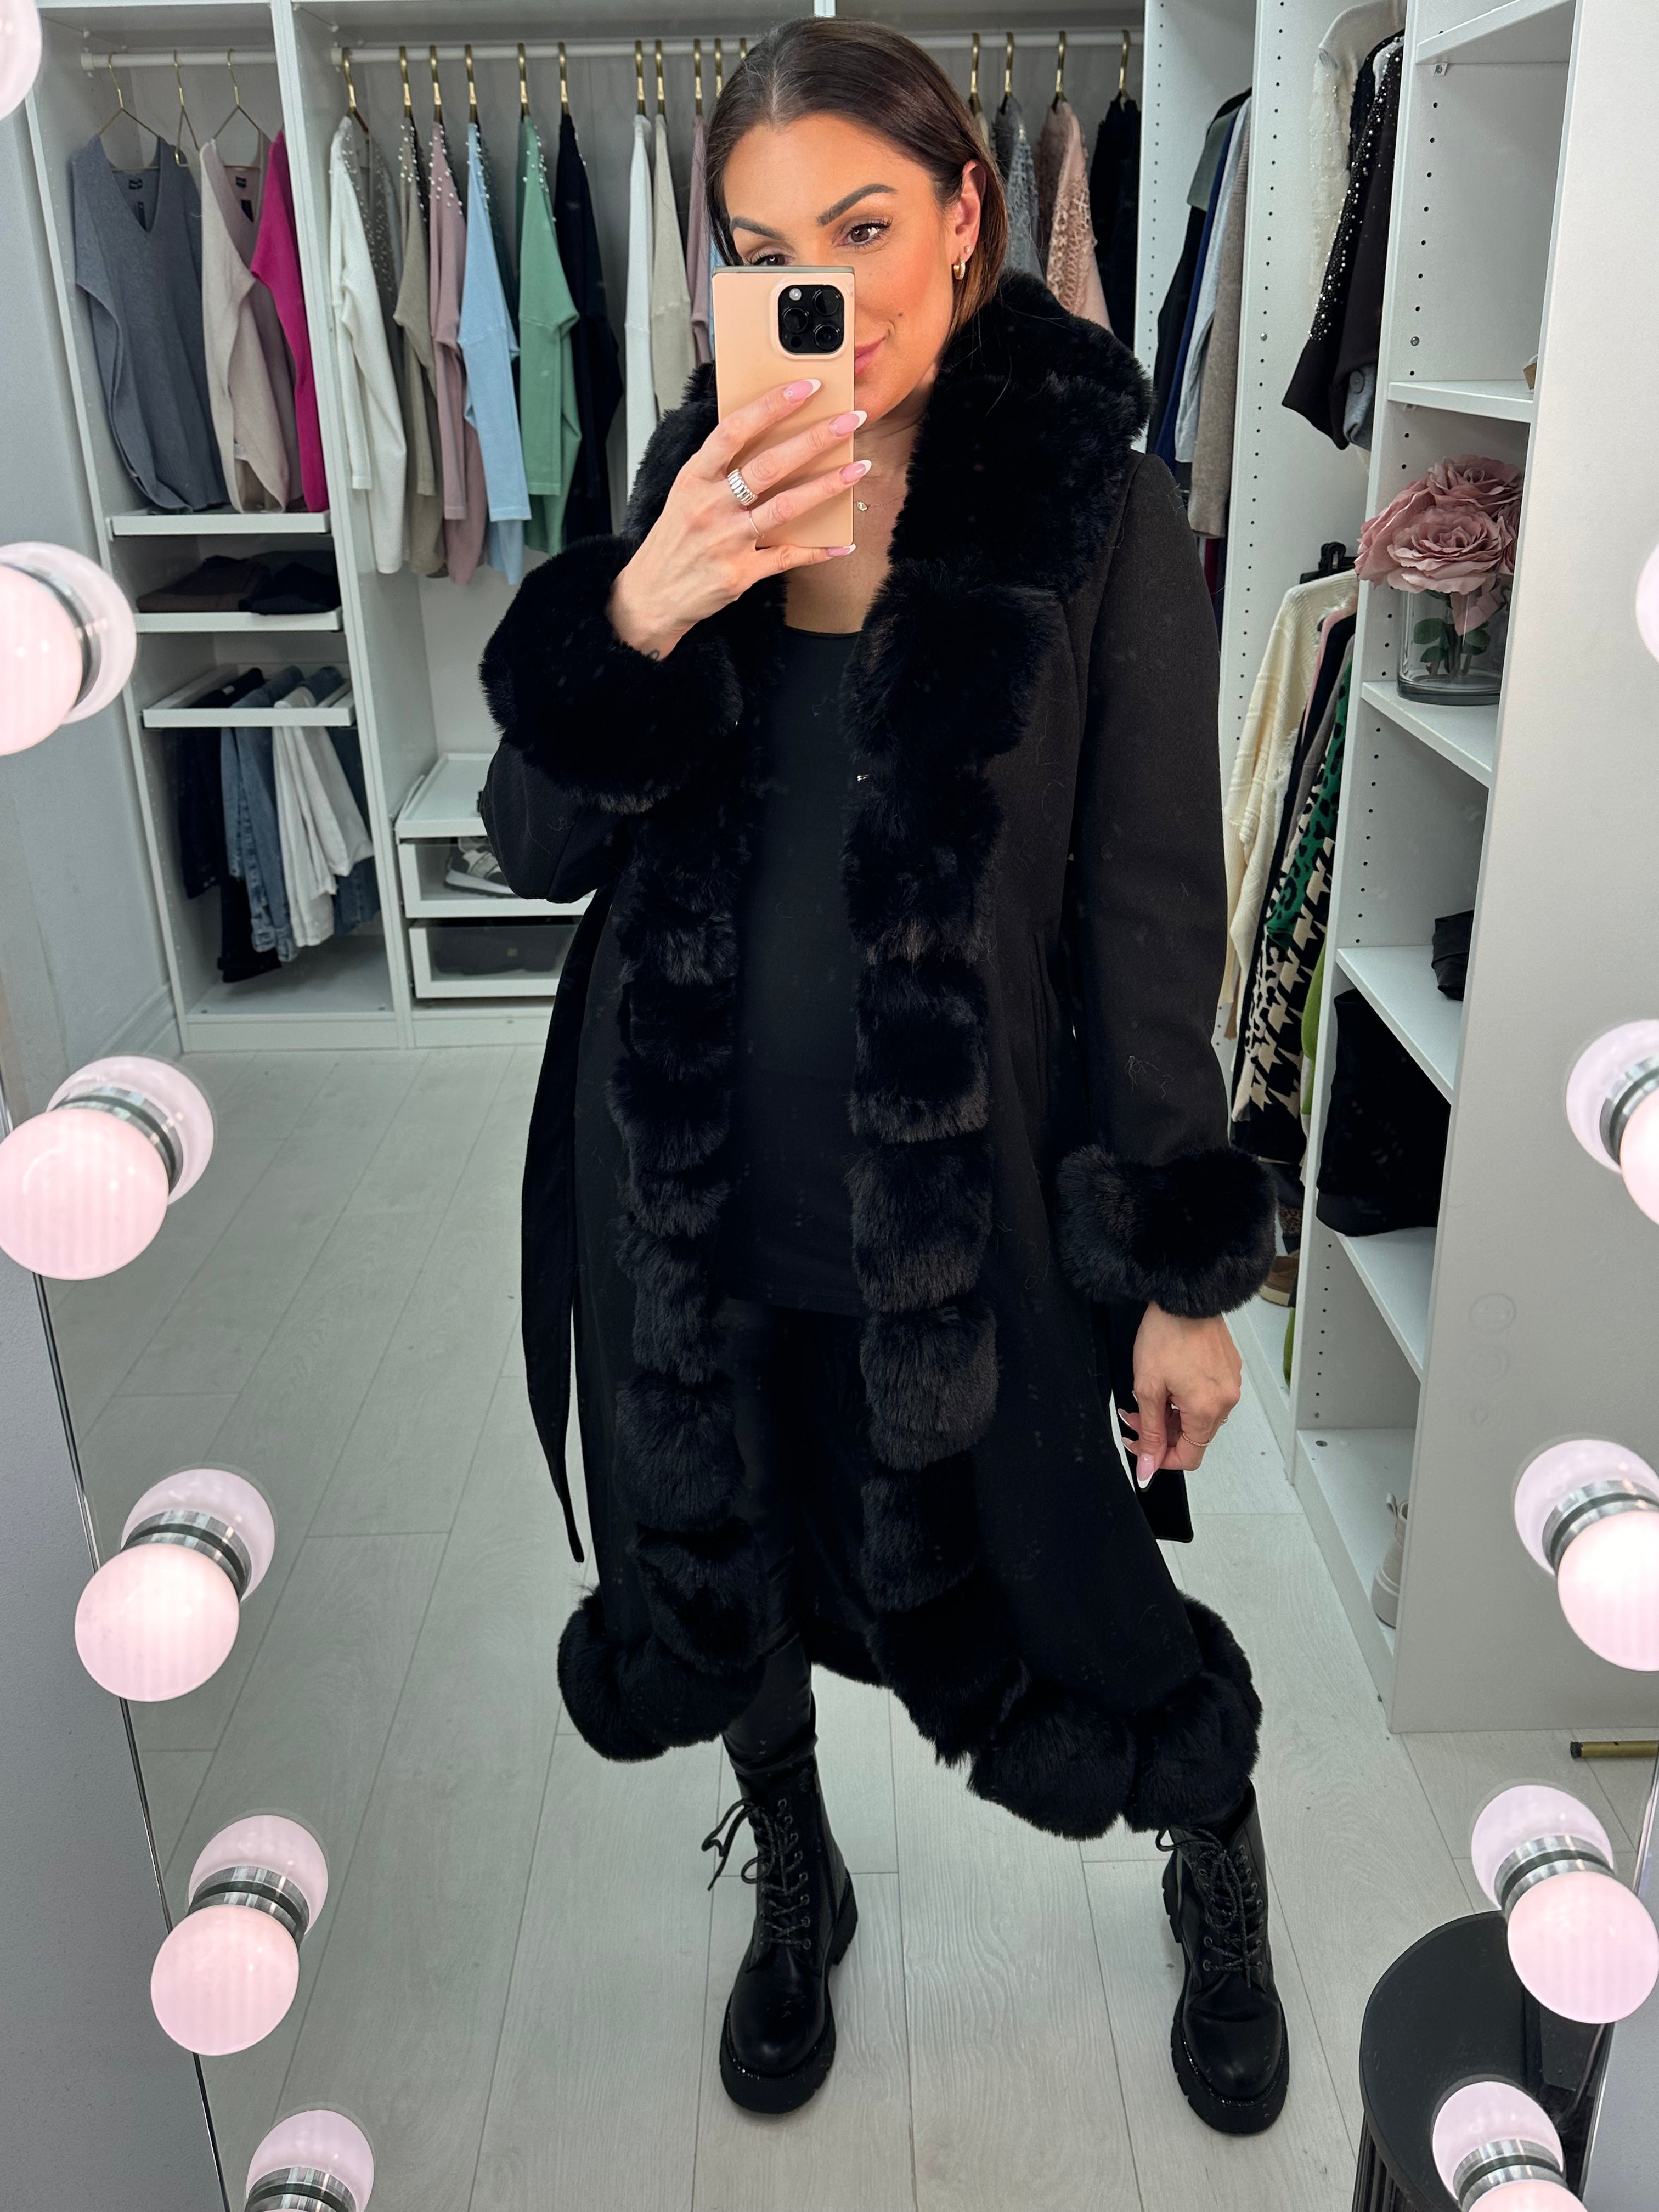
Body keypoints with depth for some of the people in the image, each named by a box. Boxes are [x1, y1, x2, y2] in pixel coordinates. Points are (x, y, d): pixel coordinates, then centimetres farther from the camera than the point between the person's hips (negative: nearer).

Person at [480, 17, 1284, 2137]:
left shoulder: (1102, 508, -9)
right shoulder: (701, 480, 1)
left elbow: (1152, 915, -8)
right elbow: (534, 840, -4)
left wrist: (1185, 1275, -7)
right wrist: (640, 615, -22)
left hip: (966, 1201, -3)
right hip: (697, 1188, 4)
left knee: (1067, 1598, 13)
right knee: (730, 1577, 21)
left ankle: (1219, 1883, 49)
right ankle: (794, 1889, 54)